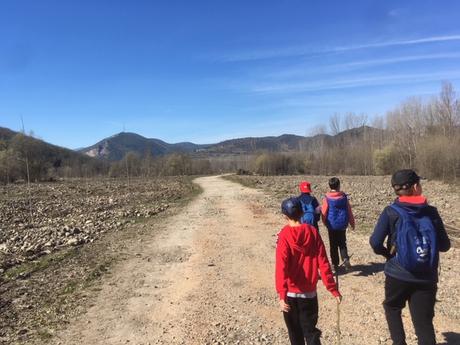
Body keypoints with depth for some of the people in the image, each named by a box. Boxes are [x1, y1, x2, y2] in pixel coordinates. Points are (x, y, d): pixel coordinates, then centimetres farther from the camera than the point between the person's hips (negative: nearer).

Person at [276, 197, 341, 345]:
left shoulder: (284, 236, -13)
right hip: (309, 292, 2)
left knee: (295, 331, 18)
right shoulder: (313, 232, -6)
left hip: (290, 292, -1)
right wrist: (333, 289, -2)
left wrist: (282, 294, -27)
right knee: (310, 330, 11)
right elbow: (323, 264, -7)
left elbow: (281, 267, -23)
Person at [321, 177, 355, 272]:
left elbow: (324, 212, -7)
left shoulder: (327, 198, -12)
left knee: (333, 245, 11)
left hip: (332, 225, -2)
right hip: (342, 224, 2)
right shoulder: (344, 197, -4)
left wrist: (325, 222, 12)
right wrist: (352, 223, 14)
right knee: (342, 243, 18)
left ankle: (335, 265, 15)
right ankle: (345, 259, -4)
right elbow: (349, 211, 2)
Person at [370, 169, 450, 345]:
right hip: (426, 278, 2)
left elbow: (375, 243, -12)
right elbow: (445, 245, 4)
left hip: (398, 275, -1)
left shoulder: (391, 212, -9)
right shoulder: (431, 212, -1)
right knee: (424, 323, 10)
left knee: (392, 308, 26)